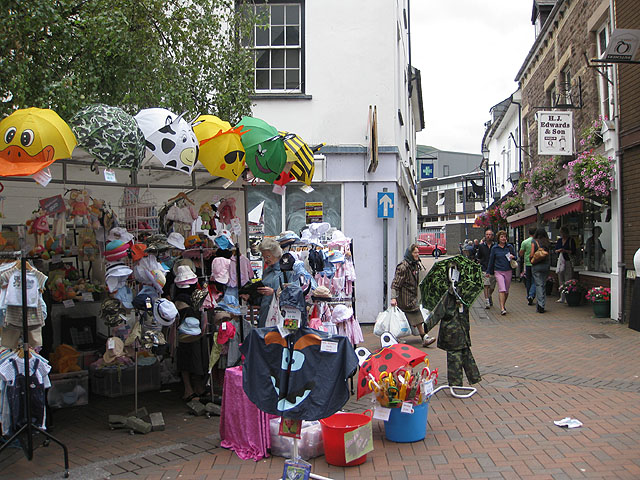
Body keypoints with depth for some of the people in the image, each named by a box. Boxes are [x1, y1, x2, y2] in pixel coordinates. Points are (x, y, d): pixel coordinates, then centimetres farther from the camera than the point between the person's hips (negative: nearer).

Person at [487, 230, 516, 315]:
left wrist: (513, 257, -9)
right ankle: (502, 309, -17)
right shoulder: (494, 248, 2)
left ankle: (504, 305, 30)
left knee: (506, 290, 9)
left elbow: (515, 257, 15)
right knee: (502, 290, -15)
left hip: (508, 271, 2)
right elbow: (491, 260, 10)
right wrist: (489, 271, 13)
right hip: (498, 271, -2)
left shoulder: (510, 247, 5)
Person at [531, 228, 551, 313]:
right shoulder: (547, 242, 6)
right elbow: (548, 254, 1)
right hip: (546, 265, 3)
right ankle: (540, 304, 17)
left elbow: (532, 254, -8)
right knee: (543, 285, 12)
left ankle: (541, 305, -8)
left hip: (537, 266, -3)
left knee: (539, 285, -1)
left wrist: (530, 257, 11)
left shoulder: (534, 241, -3)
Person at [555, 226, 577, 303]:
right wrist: (559, 250, -7)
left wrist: (565, 251, -19)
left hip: (568, 261, -6)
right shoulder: (559, 240, 14)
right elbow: (555, 250, 15)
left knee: (568, 280, -9)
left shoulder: (571, 240, -2)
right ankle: (562, 298, 15)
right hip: (560, 261, 6)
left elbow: (573, 251, -7)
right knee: (561, 280, 9)